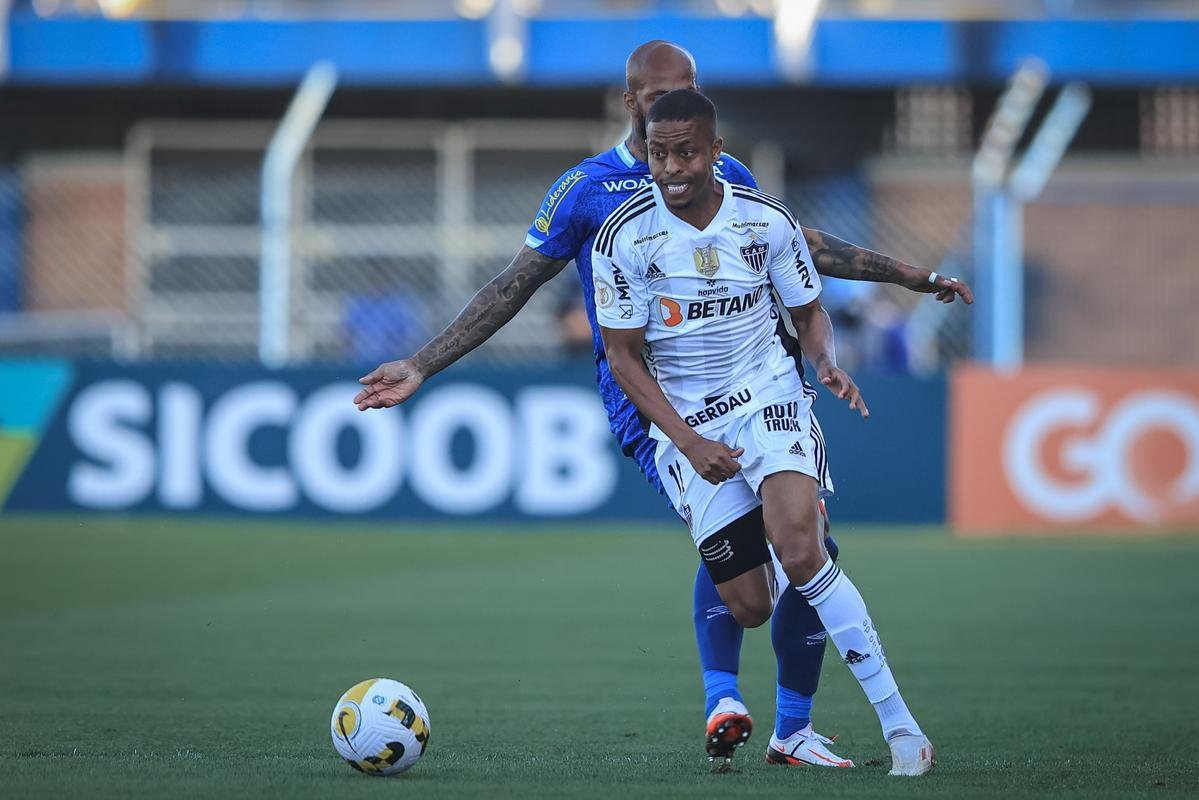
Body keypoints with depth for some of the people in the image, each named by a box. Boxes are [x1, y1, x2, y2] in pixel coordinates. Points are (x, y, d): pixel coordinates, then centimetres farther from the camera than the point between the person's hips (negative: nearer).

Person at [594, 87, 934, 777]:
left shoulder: (768, 221, -4)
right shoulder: (624, 239, -9)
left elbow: (809, 311, 11)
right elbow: (625, 358, -3)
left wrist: (827, 359, -12)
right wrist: (689, 443, -12)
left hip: (769, 396, -1)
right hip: (684, 423, 1)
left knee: (800, 550, -25)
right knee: (747, 604, -6)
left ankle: (900, 722, -21)